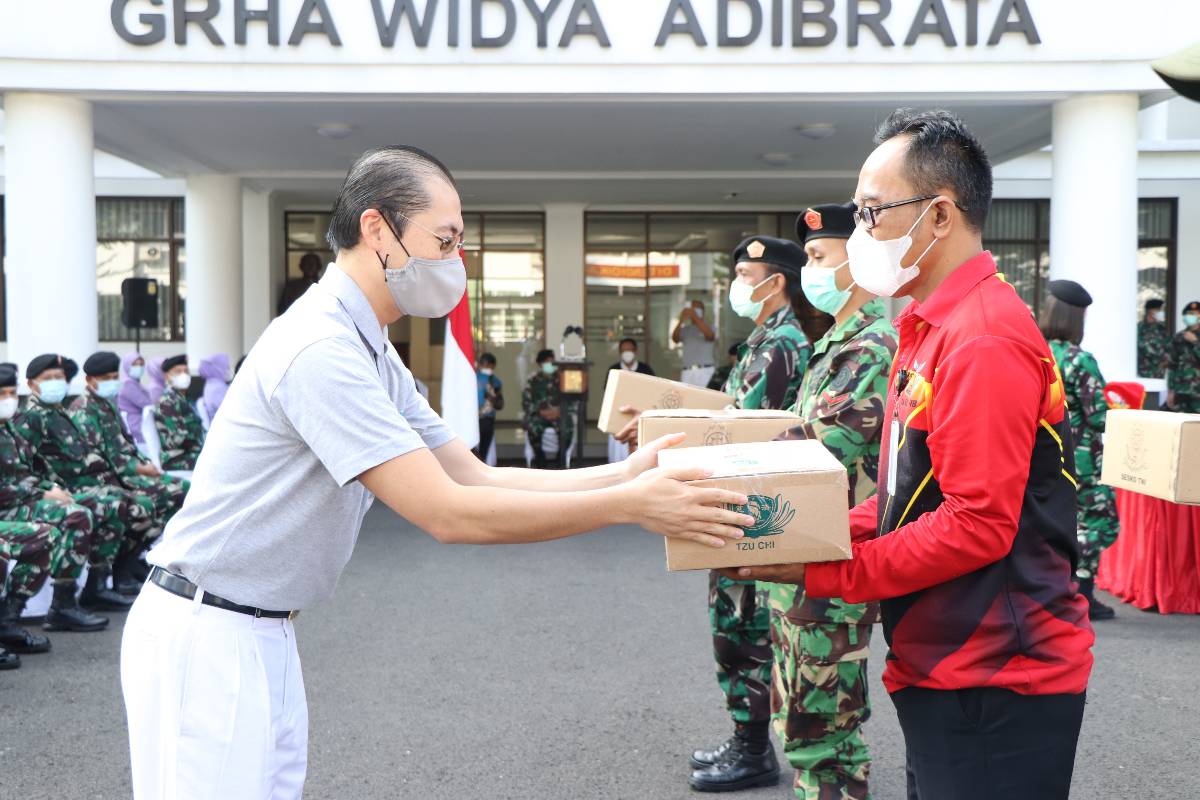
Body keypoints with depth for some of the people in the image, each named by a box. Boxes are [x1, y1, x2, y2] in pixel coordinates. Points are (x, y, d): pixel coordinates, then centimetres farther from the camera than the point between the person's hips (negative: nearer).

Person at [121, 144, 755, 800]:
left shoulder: (371, 353, 9)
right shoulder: (321, 348, -24)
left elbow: (478, 479, 6)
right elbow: (448, 513, -26)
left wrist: (625, 473, -2)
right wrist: (628, 505, -22)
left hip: (262, 636, 9)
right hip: (206, 639, -9)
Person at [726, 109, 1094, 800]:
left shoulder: (986, 340, -20)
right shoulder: (933, 331, 12)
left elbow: (978, 525, -24)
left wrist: (822, 572, -20)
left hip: (994, 683, -9)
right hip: (946, 670, 9)